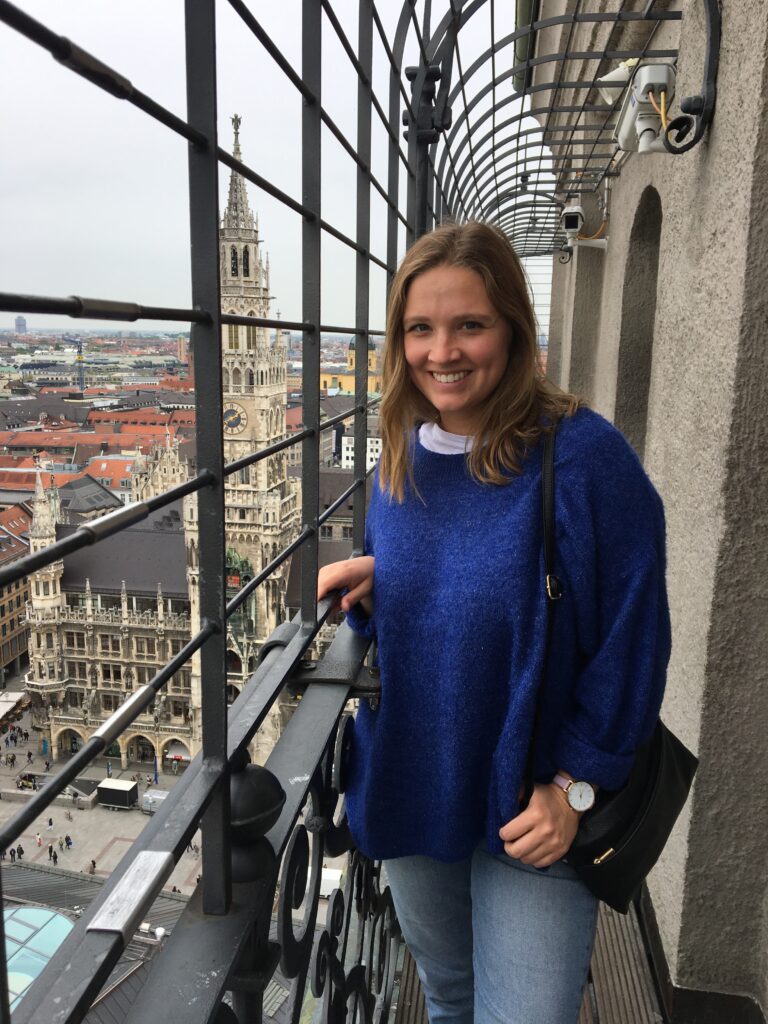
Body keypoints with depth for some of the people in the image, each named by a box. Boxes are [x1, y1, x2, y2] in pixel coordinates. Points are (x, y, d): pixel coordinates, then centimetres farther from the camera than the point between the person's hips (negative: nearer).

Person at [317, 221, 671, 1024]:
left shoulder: (582, 455, -20)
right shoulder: (402, 455, -2)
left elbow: (631, 638, -15)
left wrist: (576, 786, -14)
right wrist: (370, 584, -11)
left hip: (532, 810, -5)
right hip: (412, 788, 6)